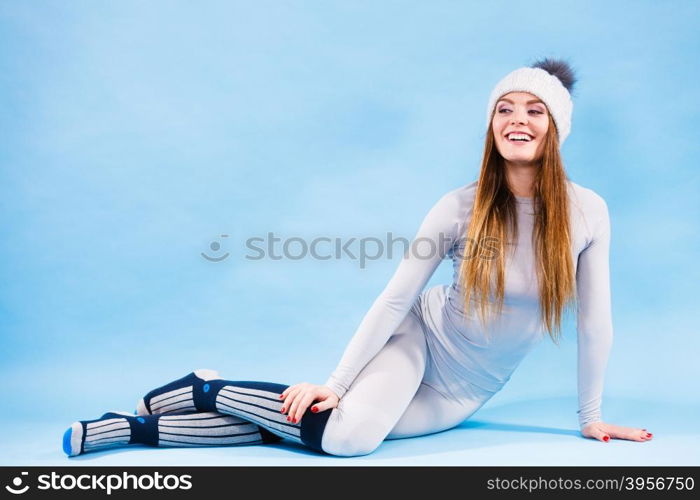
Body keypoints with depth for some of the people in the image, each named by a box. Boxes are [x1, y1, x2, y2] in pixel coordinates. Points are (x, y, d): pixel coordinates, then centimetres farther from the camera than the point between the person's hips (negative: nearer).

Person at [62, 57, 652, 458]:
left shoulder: (587, 212, -12)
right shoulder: (462, 207, -15)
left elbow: (594, 318, -3)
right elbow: (395, 299, -12)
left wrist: (591, 416, 4)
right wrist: (334, 383, -13)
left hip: (460, 395, 2)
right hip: (420, 337, -2)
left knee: (347, 437, -14)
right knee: (344, 431, -31)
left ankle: (133, 427, -5)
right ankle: (205, 388, -4)